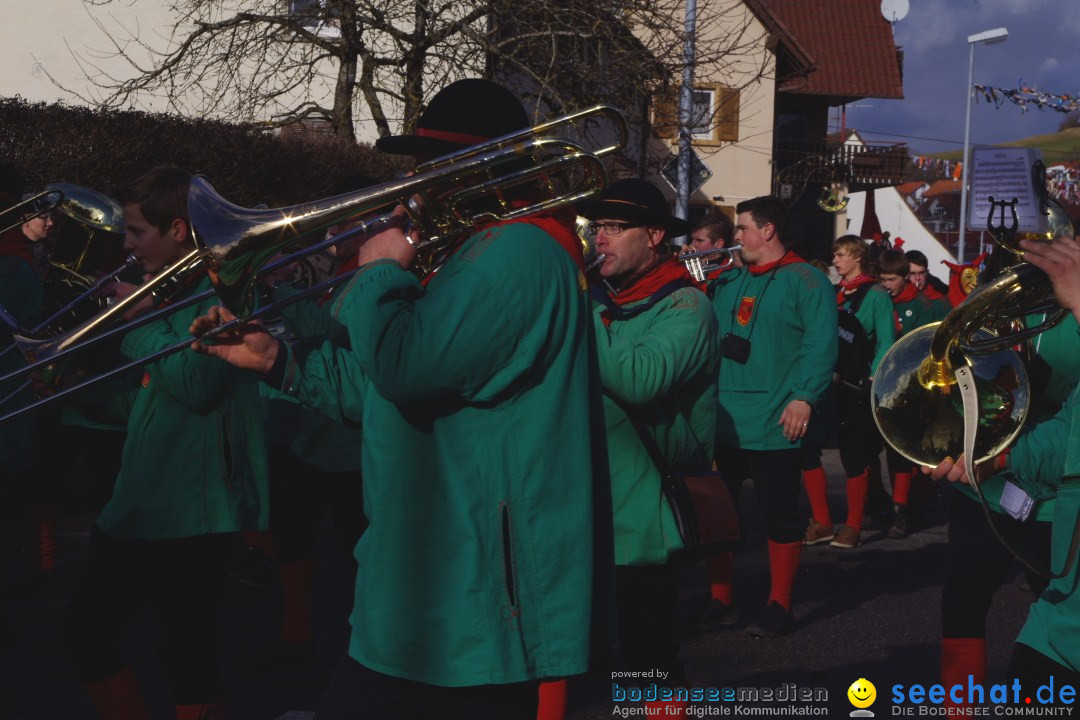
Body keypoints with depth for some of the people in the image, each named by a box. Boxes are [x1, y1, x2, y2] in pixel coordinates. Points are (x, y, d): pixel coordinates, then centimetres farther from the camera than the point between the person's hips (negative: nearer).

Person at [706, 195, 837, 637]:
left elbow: (821, 344, -13)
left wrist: (804, 397, -20)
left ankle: (779, 605, 12)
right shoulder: (728, 283, 16)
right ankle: (718, 596, 23)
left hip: (774, 423, -7)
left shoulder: (805, 281, -5)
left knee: (779, 512, 2)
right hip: (723, 418, 7)